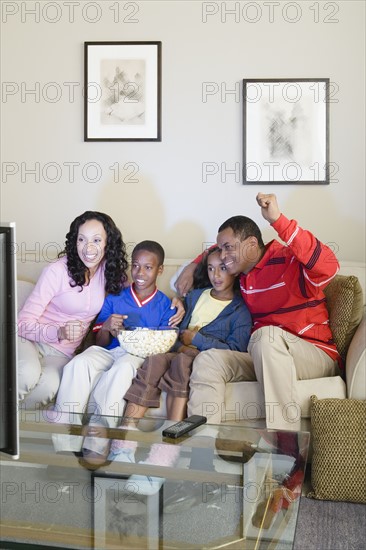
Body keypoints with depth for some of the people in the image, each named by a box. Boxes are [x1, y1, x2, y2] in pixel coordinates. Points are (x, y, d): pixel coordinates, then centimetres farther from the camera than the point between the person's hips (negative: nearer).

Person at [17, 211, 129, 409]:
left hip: (61, 352, 3)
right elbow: (23, 322, -15)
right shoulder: (58, 270, -15)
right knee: (29, 374, -37)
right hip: (30, 340, -3)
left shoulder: (109, 271, -1)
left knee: (49, 386, -32)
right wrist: (59, 332, -33)